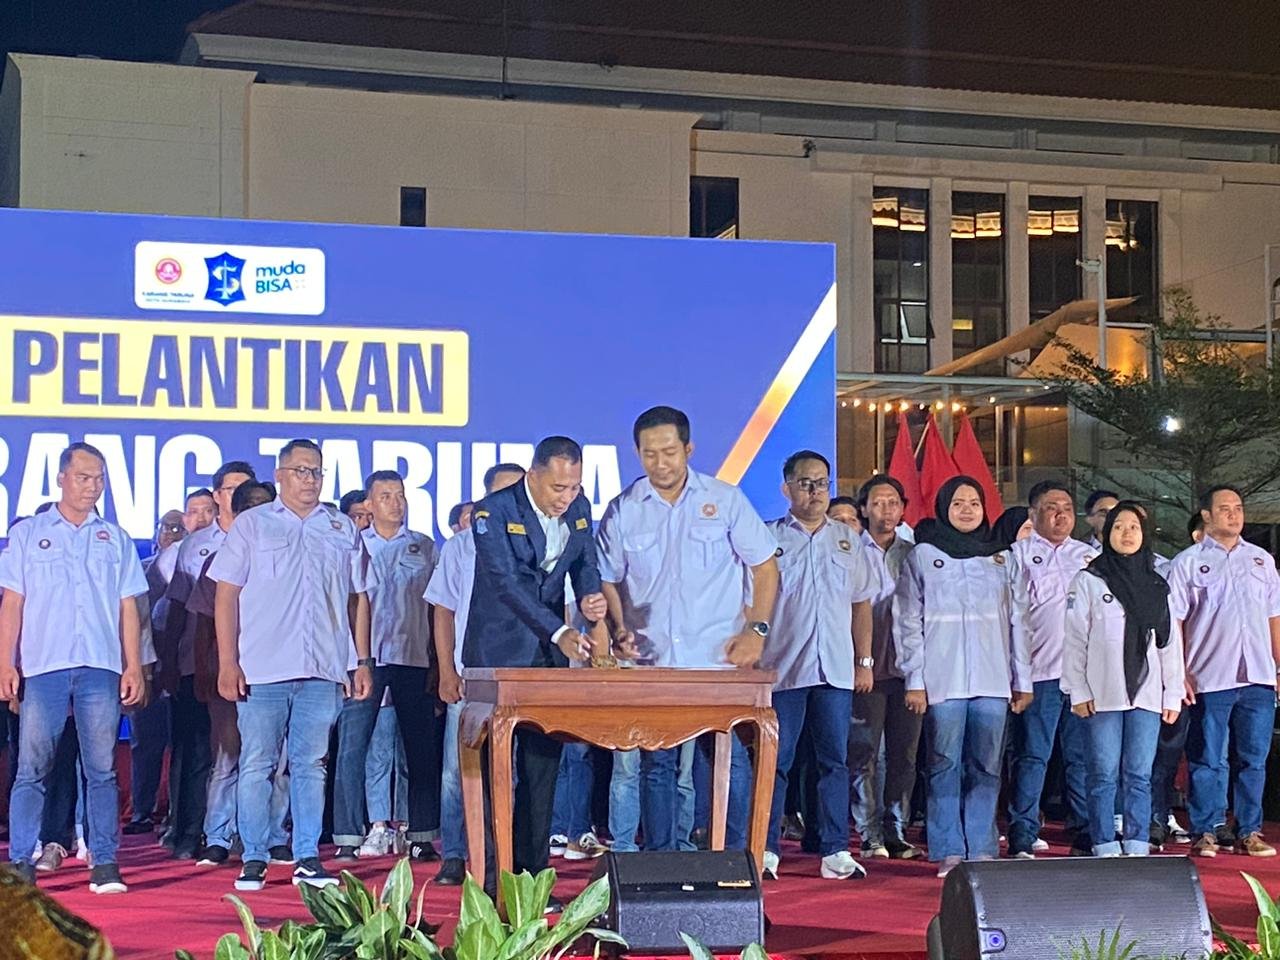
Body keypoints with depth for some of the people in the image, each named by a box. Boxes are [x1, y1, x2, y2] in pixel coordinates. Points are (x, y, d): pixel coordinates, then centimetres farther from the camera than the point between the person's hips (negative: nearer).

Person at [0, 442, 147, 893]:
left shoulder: (116, 539, 16)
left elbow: (128, 608, 13)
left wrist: (134, 666, 4)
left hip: (101, 668, 1)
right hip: (42, 666, -1)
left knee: (101, 769, 0)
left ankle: (105, 863, 2)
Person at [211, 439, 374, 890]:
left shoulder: (343, 529, 14)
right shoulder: (252, 524, 6)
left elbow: (358, 598, 16)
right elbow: (226, 595, 3)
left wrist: (363, 661, 9)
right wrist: (228, 663, -5)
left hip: (323, 670, 2)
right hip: (261, 669, -2)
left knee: (311, 765, 5)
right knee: (256, 765, 0)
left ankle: (308, 858, 10)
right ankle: (254, 860, 7)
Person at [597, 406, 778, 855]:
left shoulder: (724, 499, 2)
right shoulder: (622, 510, 5)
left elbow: (765, 566, 5)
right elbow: (608, 579, 12)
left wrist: (757, 630, -4)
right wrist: (620, 629, -5)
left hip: (719, 659, -2)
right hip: (652, 662, 2)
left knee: (731, 760, -4)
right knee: (656, 765, 6)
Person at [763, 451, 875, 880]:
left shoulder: (847, 539, 13)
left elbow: (861, 604, 16)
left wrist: (864, 661, 10)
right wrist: (754, 658, -6)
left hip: (836, 668, 3)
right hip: (783, 668, -2)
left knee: (835, 761, 2)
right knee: (776, 761, -1)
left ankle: (835, 852, 6)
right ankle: (765, 850, 4)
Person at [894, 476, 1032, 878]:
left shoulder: (1003, 558, 15)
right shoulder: (922, 556, 6)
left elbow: (1018, 622, 15)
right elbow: (908, 622, 2)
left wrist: (1022, 679, 10)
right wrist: (914, 679, -5)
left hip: (992, 680, 3)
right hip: (943, 681, -2)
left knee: (986, 768, 1)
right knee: (945, 766, -4)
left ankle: (981, 851, 5)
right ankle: (949, 853, 0)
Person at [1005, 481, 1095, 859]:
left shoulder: (1091, 556, 20)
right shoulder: (1018, 554, 7)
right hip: (1039, 671, -4)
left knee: (1083, 757, 5)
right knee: (1032, 757, -4)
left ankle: (1086, 835, 11)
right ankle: (1022, 840, -2)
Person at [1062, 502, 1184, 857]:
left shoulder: (1158, 584, 13)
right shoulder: (1088, 581, 3)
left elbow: (1171, 642, 13)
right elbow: (1075, 639, 0)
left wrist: (1173, 694, 7)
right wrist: (1078, 691, -6)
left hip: (1147, 693, 3)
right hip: (1102, 695, -3)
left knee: (1139, 775, 2)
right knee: (1104, 775, -1)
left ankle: (1137, 849, 6)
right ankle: (1105, 849, 3)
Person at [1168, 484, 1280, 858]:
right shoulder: (1188, 562, 3)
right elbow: (1173, 621, 0)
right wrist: (1181, 674, -7)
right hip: (1210, 678, -3)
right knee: (1208, 760, 1)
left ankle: (1250, 832, 13)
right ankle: (1205, 833, 7)